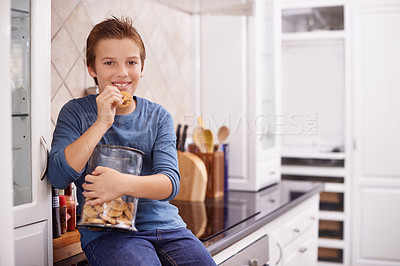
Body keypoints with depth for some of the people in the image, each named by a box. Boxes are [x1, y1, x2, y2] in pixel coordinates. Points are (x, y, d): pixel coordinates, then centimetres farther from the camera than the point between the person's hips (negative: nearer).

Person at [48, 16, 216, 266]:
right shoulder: (76, 112, 3)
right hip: (105, 230, -3)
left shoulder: (159, 117, 8)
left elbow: (170, 182, -5)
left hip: (165, 224, 3)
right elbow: (58, 177, -10)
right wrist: (101, 123, -16)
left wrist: (124, 183, -26)